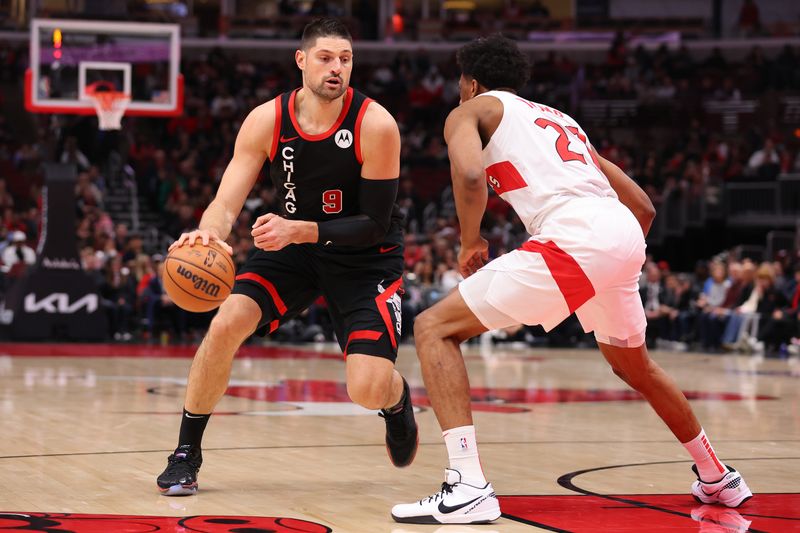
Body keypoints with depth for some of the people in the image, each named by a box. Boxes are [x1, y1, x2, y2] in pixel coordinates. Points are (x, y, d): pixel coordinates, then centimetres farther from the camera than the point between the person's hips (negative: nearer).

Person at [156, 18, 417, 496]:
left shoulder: (376, 125, -22)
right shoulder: (267, 121, -14)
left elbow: (374, 225, -20)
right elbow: (227, 203, -17)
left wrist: (298, 230, -34)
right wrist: (208, 232, -41)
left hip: (366, 257, -3)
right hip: (293, 246, 3)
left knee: (368, 390, -19)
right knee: (227, 322, -22)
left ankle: (398, 399, 23)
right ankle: (186, 454, -4)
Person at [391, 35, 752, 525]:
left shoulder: (470, 112, 15)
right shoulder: (563, 120, 34)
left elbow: (469, 174, -10)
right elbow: (643, 206, 31)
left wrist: (470, 242, 5)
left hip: (574, 237, -7)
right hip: (626, 235, 7)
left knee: (435, 328, 0)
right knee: (635, 366, 34)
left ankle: (468, 486, -14)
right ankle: (718, 478, 46)